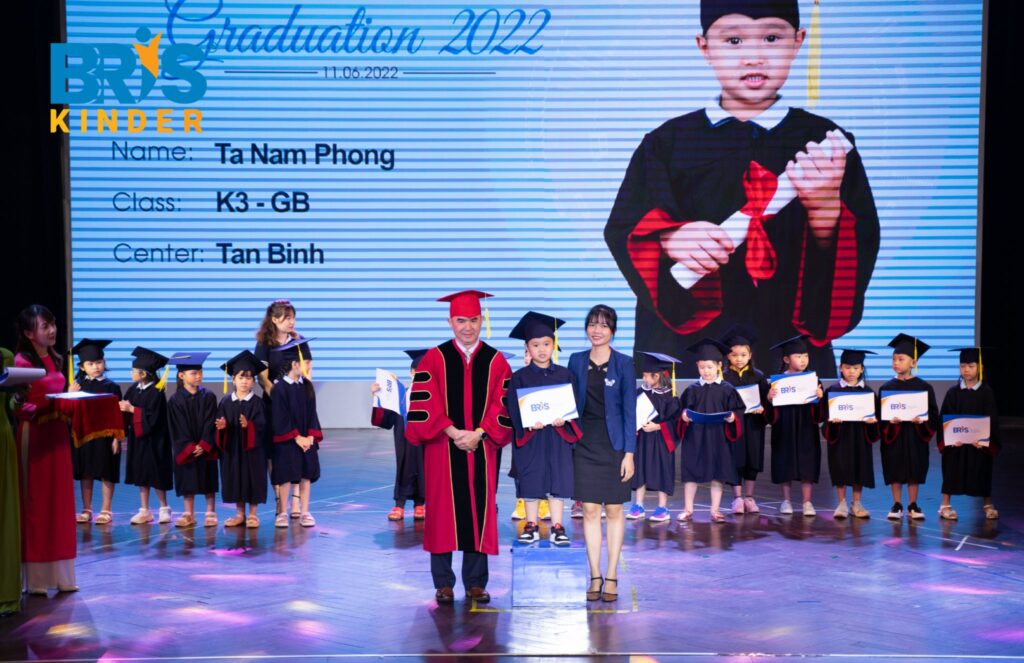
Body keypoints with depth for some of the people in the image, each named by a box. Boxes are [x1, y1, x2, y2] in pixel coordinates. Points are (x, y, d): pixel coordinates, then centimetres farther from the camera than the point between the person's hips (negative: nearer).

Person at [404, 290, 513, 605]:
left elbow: (502, 407, 1)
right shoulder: (433, 359, 2)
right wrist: (454, 433, -14)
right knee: (443, 511, 2)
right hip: (442, 448, -1)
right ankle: (443, 583, 12)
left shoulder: (496, 361, 5)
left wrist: (478, 434, -12)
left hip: (482, 448, 1)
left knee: (479, 511, 4)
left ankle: (475, 582, 14)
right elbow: (425, 404, -5)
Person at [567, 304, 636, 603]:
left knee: (614, 511, 4)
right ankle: (595, 576, 9)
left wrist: (629, 453, -9)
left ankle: (611, 576, 12)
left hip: (614, 444, -2)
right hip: (585, 444, 2)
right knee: (590, 510, 2)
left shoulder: (624, 363, -3)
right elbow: (572, 405, 10)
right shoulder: (576, 361, 5)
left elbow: (629, 410, -4)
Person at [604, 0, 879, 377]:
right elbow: (623, 231, -4)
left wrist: (825, 206, -25)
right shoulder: (669, 142, 3)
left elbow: (859, 254, -5)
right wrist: (669, 239, -25)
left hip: (790, 348, 0)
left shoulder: (826, 143, 2)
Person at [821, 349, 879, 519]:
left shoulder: (868, 391, 5)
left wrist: (872, 420, -16)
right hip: (840, 435, -2)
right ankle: (841, 504, 10)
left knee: (859, 469, 6)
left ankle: (857, 504, 17)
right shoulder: (832, 390, -1)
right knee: (841, 469, 0)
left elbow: (875, 413, 5)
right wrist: (831, 420, -24)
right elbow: (825, 413, -4)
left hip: (860, 436, 2)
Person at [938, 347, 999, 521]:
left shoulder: (986, 392, -3)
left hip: (980, 442, 0)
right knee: (952, 472, 3)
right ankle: (946, 505, 12)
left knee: (982, 473, 10)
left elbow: (992, 420, -5)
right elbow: (945, 418, -3)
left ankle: (987, 505, 25)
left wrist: (986, 440, -16)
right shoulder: (953, 392, -2)